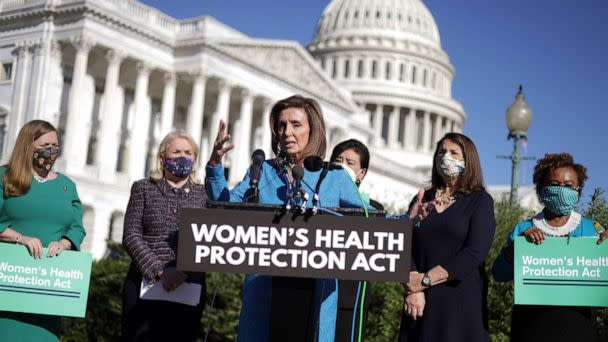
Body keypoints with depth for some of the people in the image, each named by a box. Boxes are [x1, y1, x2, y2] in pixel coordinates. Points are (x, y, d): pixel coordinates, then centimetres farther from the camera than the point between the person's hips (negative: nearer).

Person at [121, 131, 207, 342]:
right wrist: (159, 271, -12)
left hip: (188, 288, 1)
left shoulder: (204, 194, 10)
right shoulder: (143, 188, 10)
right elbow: (131, 236, 0)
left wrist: (184, 273, -15)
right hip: (144, 284, -1)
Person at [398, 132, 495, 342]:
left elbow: (475, 252, -9)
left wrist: (425, 280, -12)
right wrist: (412, 290, -13)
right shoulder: (422, 199, 15)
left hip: (462, 299, -3)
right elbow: (407, 247, 4)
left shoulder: (480, 201, 4)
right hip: (420, 302, 3)